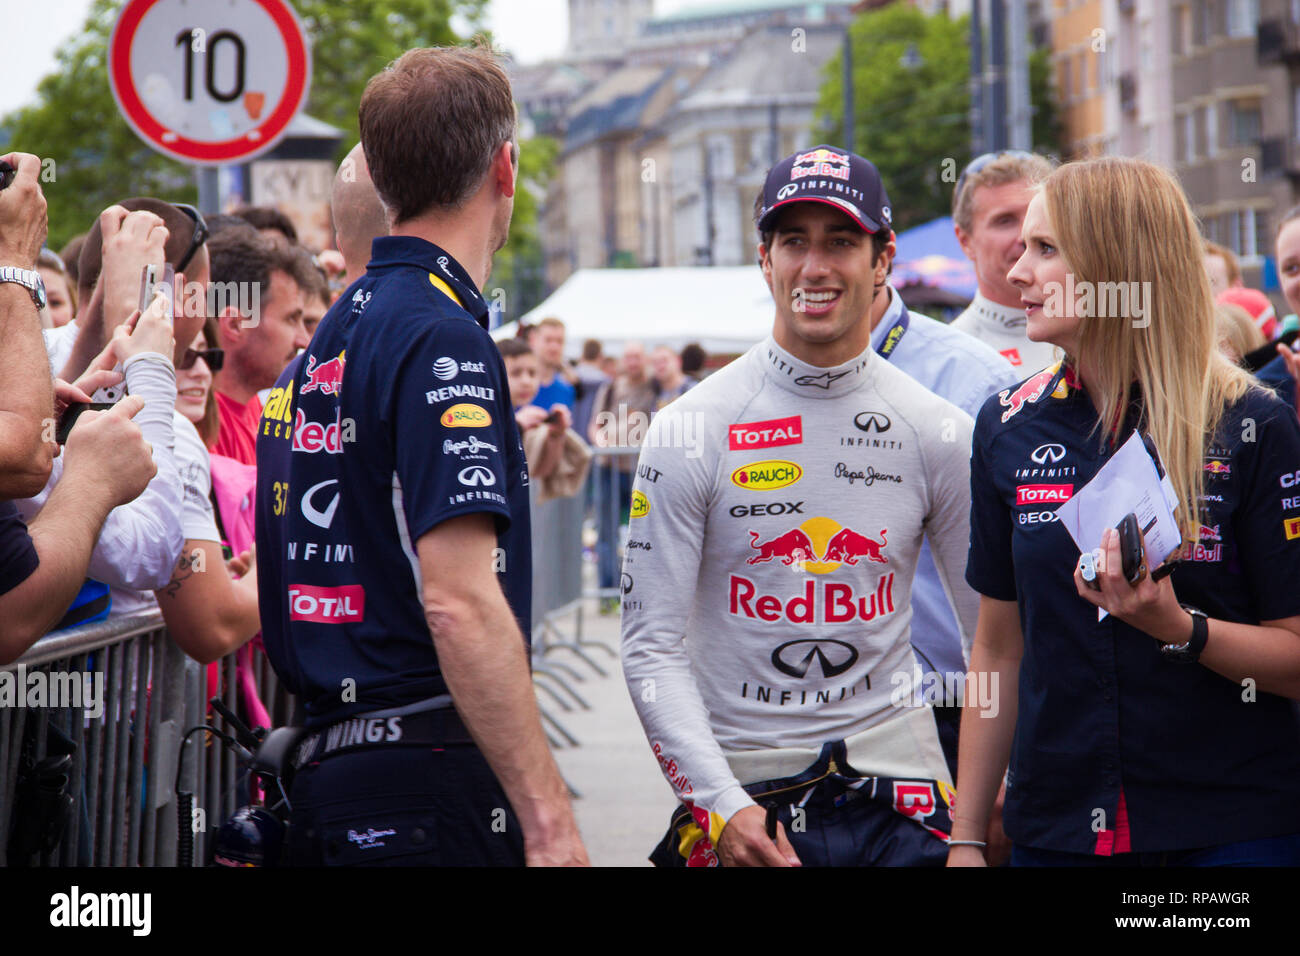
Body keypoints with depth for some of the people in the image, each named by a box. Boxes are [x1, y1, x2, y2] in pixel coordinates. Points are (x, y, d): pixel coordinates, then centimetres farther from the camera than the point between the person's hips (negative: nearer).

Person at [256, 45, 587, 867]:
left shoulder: (326, 342, 14)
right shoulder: (442, 340, -14)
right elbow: (459, 601, -22)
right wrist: (551, 821, -22)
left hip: (328, 764, 9)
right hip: (430, 785, -9)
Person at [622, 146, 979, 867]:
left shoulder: (940, 434, 2)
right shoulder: (690, 430, -4)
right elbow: (653, 648, -6)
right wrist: (722, 805, -17)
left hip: (898, 790, 2)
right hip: (741, 793, -2)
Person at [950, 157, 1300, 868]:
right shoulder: (1008, 429, 5)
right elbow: (999, 650, 10)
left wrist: (1179, 627, -23)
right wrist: (965, 837, 7)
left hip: (1231, 828, -3)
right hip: (1056, 827, 3)